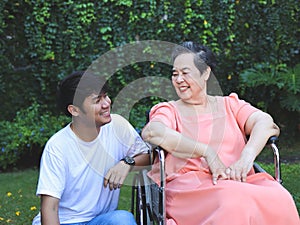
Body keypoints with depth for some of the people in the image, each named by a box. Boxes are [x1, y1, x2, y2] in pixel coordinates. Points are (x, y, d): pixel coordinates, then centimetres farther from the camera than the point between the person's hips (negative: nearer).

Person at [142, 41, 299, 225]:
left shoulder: (229, 105, 23)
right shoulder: (169, 110, 16)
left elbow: (266, 122, 4)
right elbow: (151, 132, -9)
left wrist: (246, 158, -18)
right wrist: (207, 152, -16)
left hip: (241, 181, 3)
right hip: (189, 183, -3)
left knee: (279, 199, -29)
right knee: (234, 204, -37)